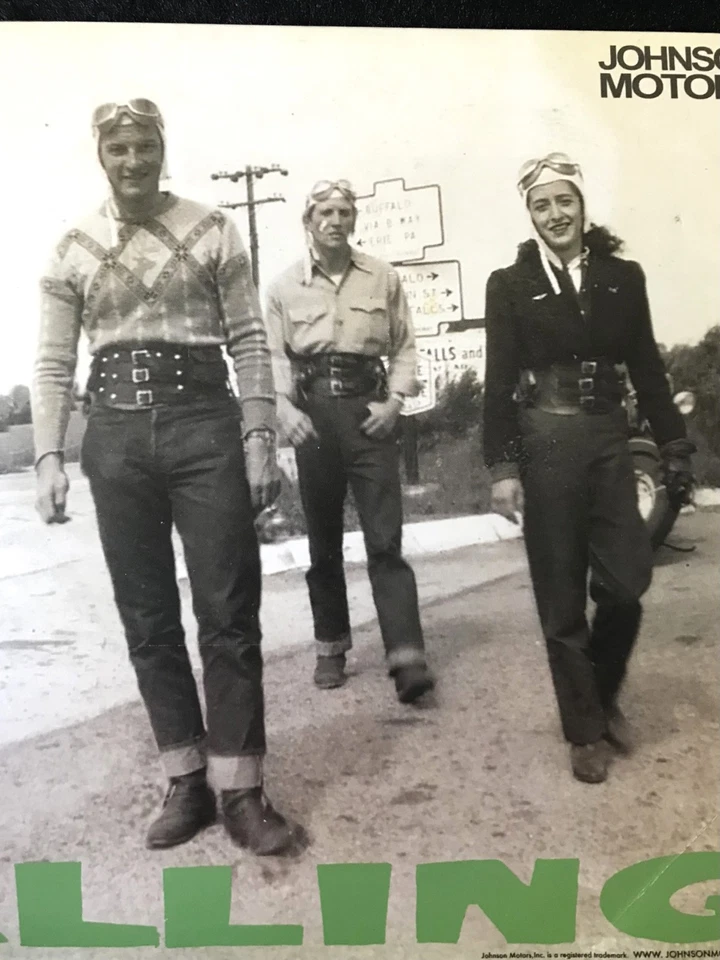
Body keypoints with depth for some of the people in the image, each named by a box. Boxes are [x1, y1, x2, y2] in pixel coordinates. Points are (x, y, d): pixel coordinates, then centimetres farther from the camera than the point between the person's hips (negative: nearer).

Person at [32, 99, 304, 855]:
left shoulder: (210, 231, 4)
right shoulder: (72, 251, 9)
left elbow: (249, 341, 1)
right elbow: (53, 365, 8)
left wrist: (259, 438, -7)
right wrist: (49, 457, -1)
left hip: (203, 421, -2)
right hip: (116, 434, 3)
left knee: (227, 613, -2)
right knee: (147, 618, 7)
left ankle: (239, 789, 10)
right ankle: (187, 781, 21)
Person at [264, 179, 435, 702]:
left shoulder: (384, 278, 7)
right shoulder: (285, 286, 7)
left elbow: (405, 347, 8)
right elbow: (274, 356, 4)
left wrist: (395, 400, -7)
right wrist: (285, 408, -12)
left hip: (369, 410, -1)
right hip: (313, 411, 1)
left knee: (385, 538, -9)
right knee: (323, 540, 10)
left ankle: (407, 656, -11)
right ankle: (331, 646, 24)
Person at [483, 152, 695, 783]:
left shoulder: (622, 277, 8)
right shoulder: (511, 285, 2)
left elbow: (647, 369, 9)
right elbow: (499, 382, -2)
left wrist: (675, 447, 6)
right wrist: (503, 467, -8)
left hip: (608, 439, 2)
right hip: (545, 443, -2)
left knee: (626, 582, -2)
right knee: (562, 598, 3)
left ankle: (605, 695, 27)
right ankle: (586, 730, 18)